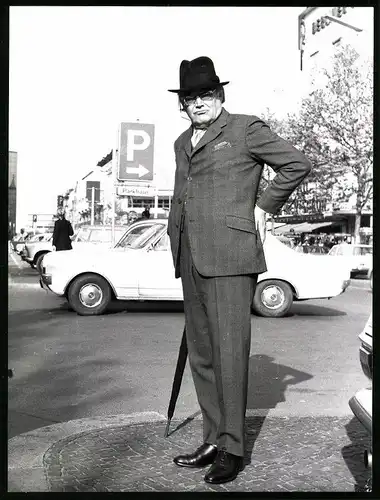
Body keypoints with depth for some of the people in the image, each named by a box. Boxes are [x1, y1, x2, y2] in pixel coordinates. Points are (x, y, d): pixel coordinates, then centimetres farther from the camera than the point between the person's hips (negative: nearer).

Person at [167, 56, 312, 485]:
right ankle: (213, 440, 18)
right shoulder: (182, 143, 22)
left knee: (229, 350, -8)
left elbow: (298, 164, 3)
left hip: (230, 255, -7)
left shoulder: (245, 129, 2)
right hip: (190, 258, 7)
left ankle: (232, 449, 2)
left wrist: (264, 207, 2)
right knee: (201, 353, 8)